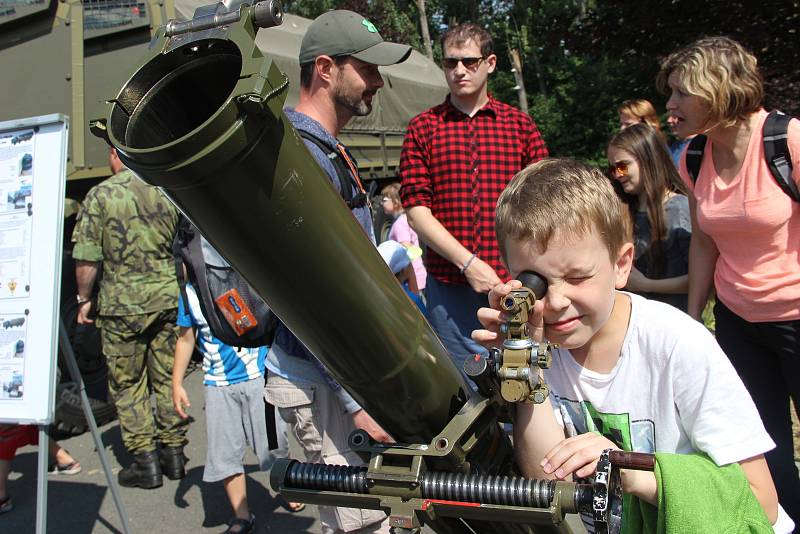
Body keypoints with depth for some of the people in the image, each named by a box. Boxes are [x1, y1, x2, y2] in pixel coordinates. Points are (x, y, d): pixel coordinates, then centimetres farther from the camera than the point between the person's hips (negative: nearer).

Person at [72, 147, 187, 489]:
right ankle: (173, 453, 21)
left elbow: (86, 258, -10)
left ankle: (145, 461, 11)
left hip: (122, 305, -3)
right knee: (166, 378, 13)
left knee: (127, 384, 9)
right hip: (167, 300, 4)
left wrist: (84, 299, 5)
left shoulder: (100, 195, -7)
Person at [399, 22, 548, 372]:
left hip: (514, 286, 1)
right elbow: (417, 211, -2)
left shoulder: (521, 125, 9)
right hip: (448, 288, 0)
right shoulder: (422, 128, 6)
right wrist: (468, 264, -11)